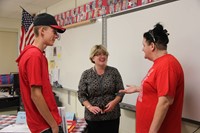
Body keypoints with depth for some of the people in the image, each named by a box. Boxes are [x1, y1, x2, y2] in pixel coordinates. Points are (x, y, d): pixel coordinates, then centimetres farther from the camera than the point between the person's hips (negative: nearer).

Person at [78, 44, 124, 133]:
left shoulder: (114, 71, 0)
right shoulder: (86, 74, 0)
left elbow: (121, 91, 2)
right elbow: (81, 94, 0)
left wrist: (114, 102, -15)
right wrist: (90, 107, -14)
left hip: (112, 115, 0)